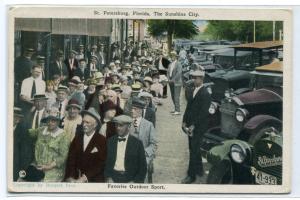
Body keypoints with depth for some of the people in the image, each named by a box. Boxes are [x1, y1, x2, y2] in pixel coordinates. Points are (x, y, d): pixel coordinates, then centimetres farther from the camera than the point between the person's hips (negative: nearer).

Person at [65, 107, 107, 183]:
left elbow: (100, 164, -6)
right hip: (76, 180, 3)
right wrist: (69, 177, -8)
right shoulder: (77, 138, 12)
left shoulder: (102, 140, -2)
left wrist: (85, 177, -14)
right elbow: (71, 160, 5)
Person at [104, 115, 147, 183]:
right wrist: (108, 177, -1)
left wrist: (135, 182, -6)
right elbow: (105, 162, 13)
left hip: (129, 180, -2)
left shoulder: (137, 143, 4)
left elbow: (142, 167, 5)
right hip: (113, 178, 2)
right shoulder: (110, 141, 11)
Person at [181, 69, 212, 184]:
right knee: (193, 149, 16)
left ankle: (191, 175, 0)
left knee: (194, 150, -5)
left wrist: (193, 126, -18)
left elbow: (203, 113, -18)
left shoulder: (205, 94, -15)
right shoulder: (193, 91, 10)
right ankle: (199, 170, 30)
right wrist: (184, 122, 8)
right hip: (191, 125, 8)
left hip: (198, 127, -8)